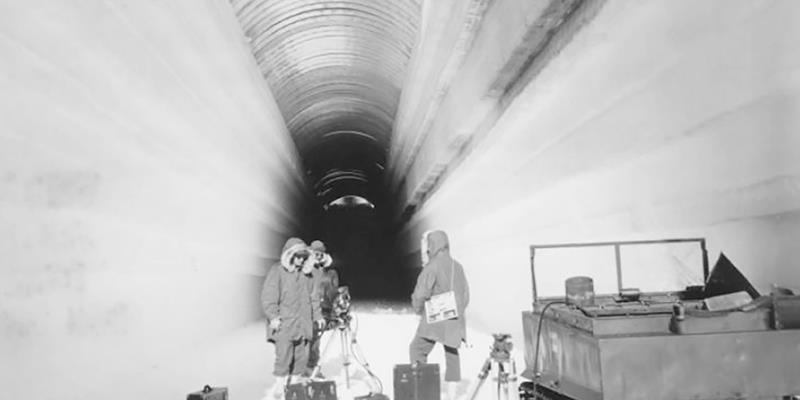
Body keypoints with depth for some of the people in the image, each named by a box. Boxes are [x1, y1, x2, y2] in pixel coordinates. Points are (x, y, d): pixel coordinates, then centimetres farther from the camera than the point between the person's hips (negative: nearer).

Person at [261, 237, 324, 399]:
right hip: (283, 324, -6)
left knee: (302, 356, 4)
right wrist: (273, 316, -18)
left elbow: (313, 296, 22)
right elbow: (268, 297, -9)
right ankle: (279, 387, 2)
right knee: (284, 355, -9)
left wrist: (317, 315, 18)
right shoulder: (277, 272, -5)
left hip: (303, 323, 6)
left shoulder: (306, 273, 14)